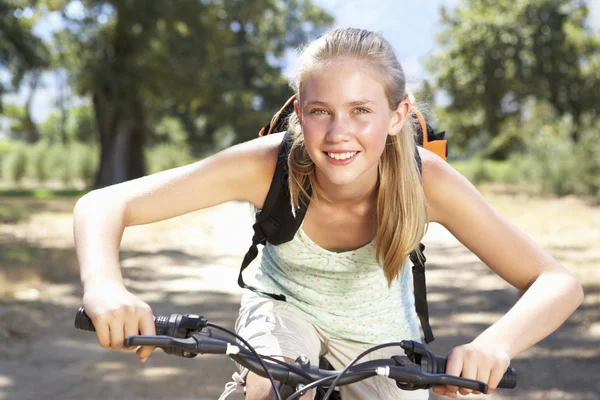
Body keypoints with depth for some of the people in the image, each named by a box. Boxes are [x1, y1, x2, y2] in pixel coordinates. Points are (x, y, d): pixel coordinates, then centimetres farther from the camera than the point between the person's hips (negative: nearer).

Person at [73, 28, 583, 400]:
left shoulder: (425, 180, -32)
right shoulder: (268, 166, -33)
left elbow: (558, 283, -33)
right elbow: (104, 205, -35)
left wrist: (495, 342, -54)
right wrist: (105, 287, -56)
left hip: (378, 329, 2)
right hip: (284, 306, -2)